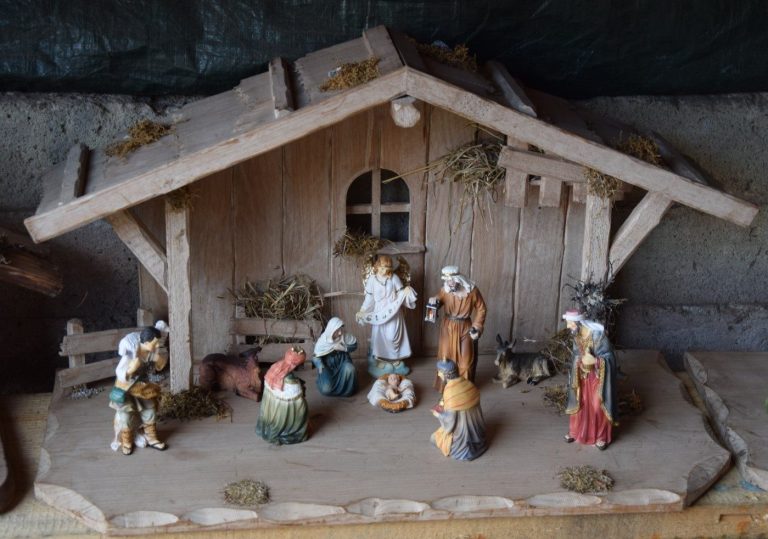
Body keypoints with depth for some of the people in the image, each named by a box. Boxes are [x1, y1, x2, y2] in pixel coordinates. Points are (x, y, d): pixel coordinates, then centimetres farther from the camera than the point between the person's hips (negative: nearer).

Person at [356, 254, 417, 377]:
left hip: (394, 313, 0)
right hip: (379, 314, 0)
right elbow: (369, 298, 0)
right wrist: (362, 311, -5)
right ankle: (381, 362, 19)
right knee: (380, 337, 4)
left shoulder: (394, 278, -5)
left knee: (393, 337, 1)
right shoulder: (372, 279, -5)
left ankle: (395, 361, 20)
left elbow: (401, 294, 0)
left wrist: (407, 292, -21)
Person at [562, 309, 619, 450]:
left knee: (598, 405, 3)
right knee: (579, 402, 14)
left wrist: (594, 361, -34)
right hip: (582, 374, 6)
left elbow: (609, 357, -21)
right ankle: (575, 431, 31)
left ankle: (602, 436, 19)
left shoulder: (597, 334, -26)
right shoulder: (576, 335, -5)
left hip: (598, 375, -6)